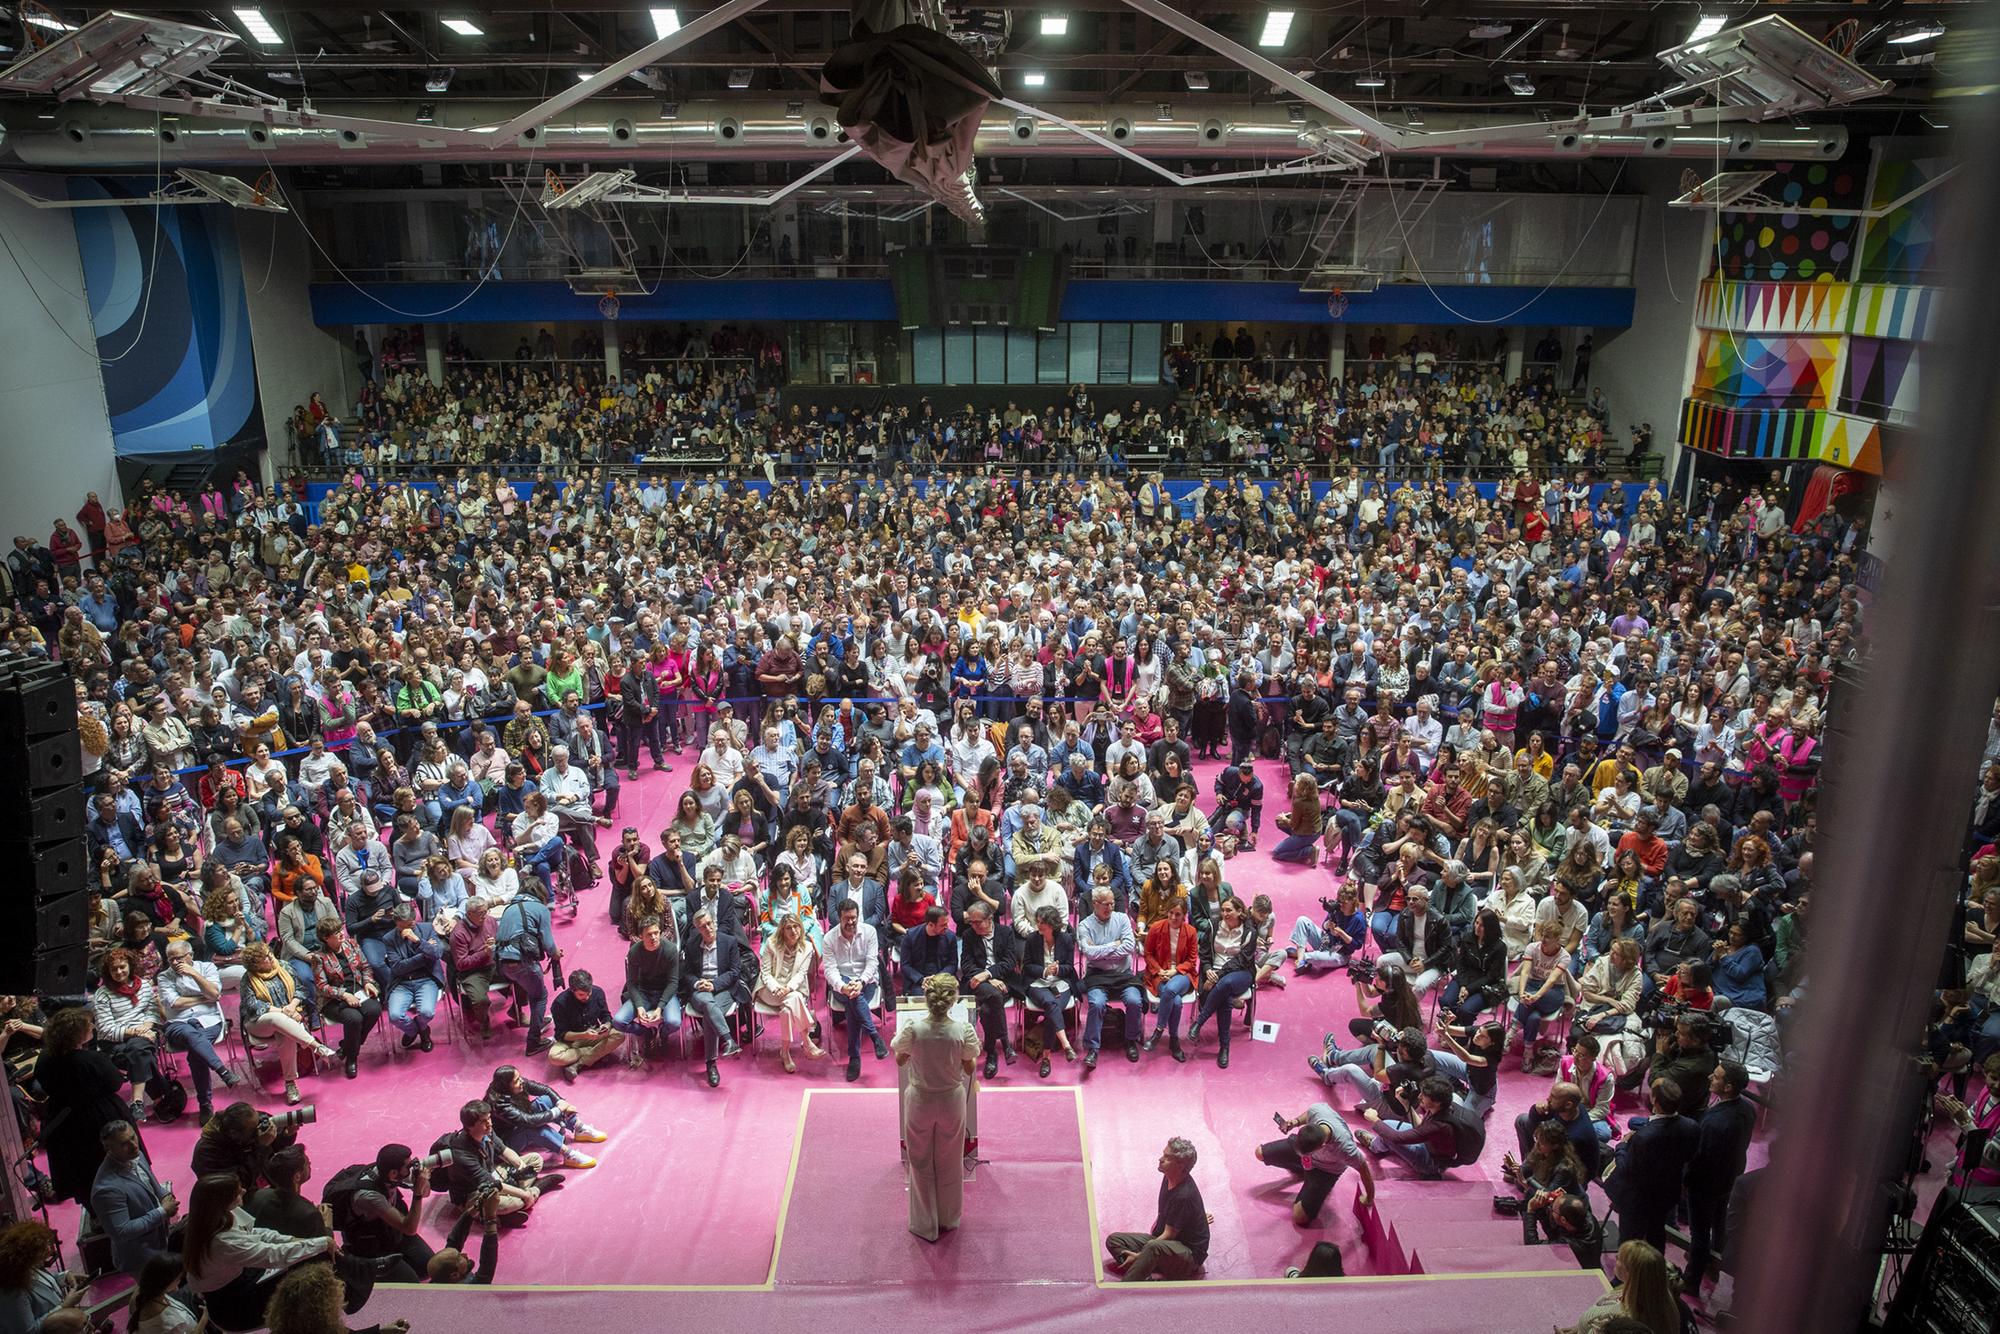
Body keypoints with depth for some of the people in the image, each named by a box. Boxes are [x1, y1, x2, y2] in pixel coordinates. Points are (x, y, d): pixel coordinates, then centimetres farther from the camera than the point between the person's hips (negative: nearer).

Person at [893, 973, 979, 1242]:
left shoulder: (912, 1027, -24)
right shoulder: (963, 1030, -23)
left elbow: (900, 1061, -6)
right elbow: (969, 1069, -8)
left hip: (920, 1102, -1)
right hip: (952, 1102, 1)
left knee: (921, 1163, 19)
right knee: (949, 1163, 23)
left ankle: (925, 1225, 32)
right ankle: (948, 1219, 40)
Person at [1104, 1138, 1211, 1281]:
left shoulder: (1184, 1196, -25)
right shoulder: (1168, 1178, 0)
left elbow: (1168, 1235, -23)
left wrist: (1139, 1256, -24)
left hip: (1189, 1253, -10)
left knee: (1155, 1247, -42)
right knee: (1113, 1240, -6)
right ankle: (1151, 1278, -27)